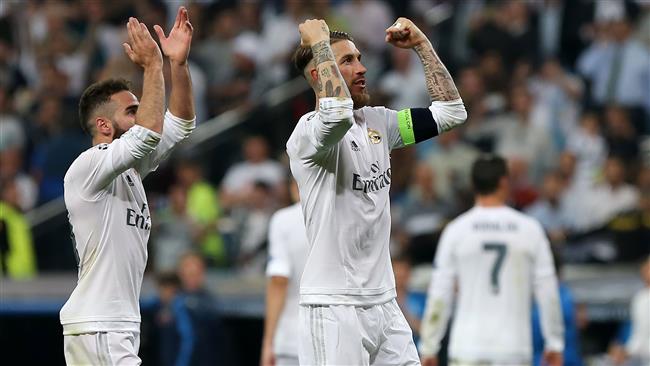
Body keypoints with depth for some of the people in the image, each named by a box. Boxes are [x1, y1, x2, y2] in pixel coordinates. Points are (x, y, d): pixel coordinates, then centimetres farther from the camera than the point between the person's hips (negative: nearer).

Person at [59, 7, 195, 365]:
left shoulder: (129, 167, 15)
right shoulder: (88, 165, -12)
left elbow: (179, 124, 16)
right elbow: (147, 135, -26)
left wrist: (178, 63, 3)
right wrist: (152, 65, -19)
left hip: (121, 324, 10)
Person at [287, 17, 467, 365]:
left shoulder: (377, 123, 12)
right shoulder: (309, 131, -12)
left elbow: (451, 111, 15)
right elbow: (338, 112, -35)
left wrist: (421, 45, 9)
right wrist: (320, 43, -22)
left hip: (384, 302, 8)